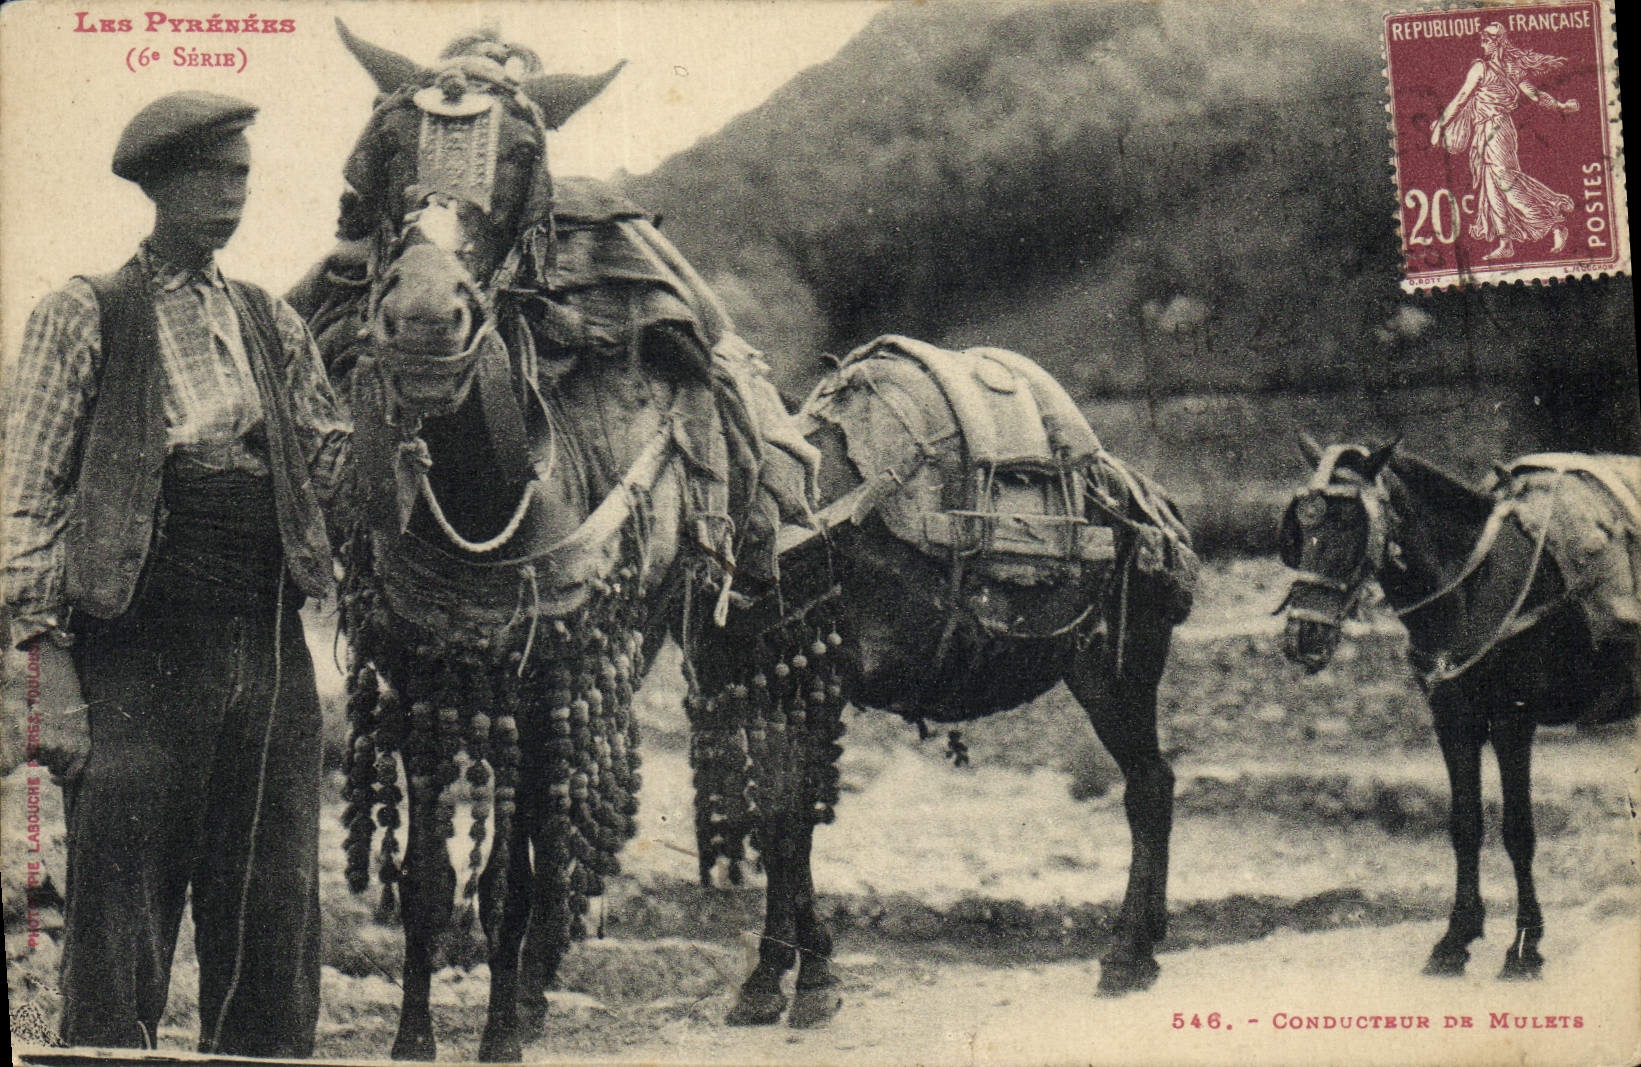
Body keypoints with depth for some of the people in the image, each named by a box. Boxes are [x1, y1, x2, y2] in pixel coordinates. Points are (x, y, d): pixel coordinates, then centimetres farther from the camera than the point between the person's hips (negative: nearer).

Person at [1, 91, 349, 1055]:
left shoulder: (276, 325, 17)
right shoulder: (83, 318, 3)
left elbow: (334, 462, 20)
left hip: (271, 651, 4)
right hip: (136, 653, -4)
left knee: (278, 927, 7)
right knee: (120, 932, -2)